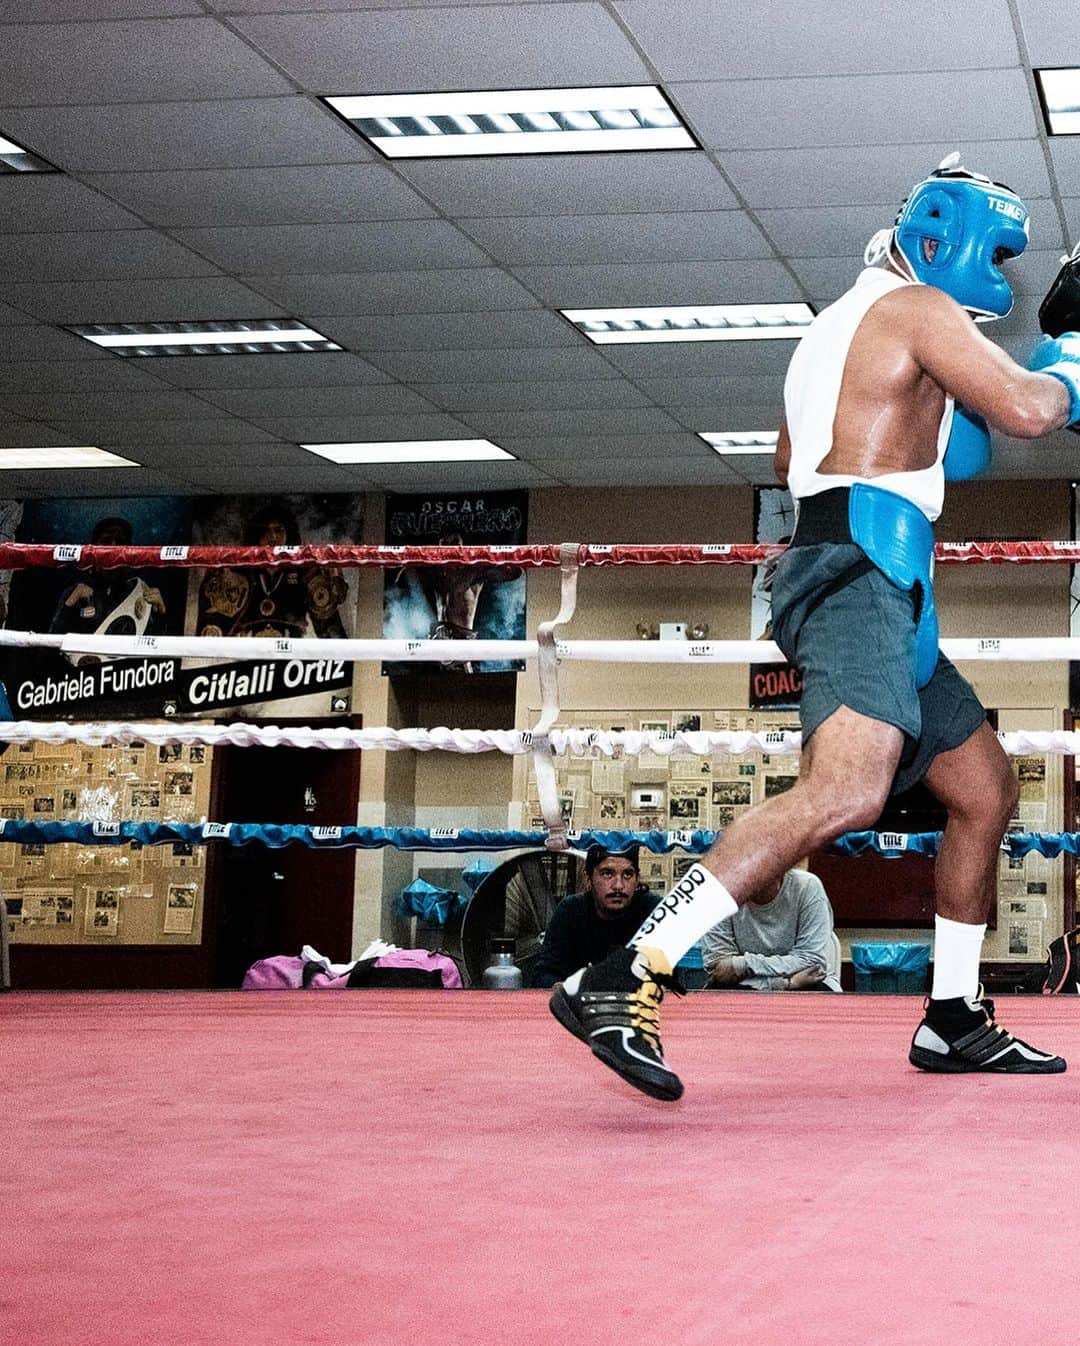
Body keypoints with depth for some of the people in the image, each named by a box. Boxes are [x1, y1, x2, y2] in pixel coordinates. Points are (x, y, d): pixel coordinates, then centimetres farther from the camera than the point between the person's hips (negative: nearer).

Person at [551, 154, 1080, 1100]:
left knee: (987, 788, 17)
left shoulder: (845, 325, 27)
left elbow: (792, 461, 41)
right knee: (848, 789, -30)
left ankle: (954, 1022, 23)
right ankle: (620, 983, -38)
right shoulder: (917, 306, -1)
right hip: (861, 574, -11)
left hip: (884, 598, 11)